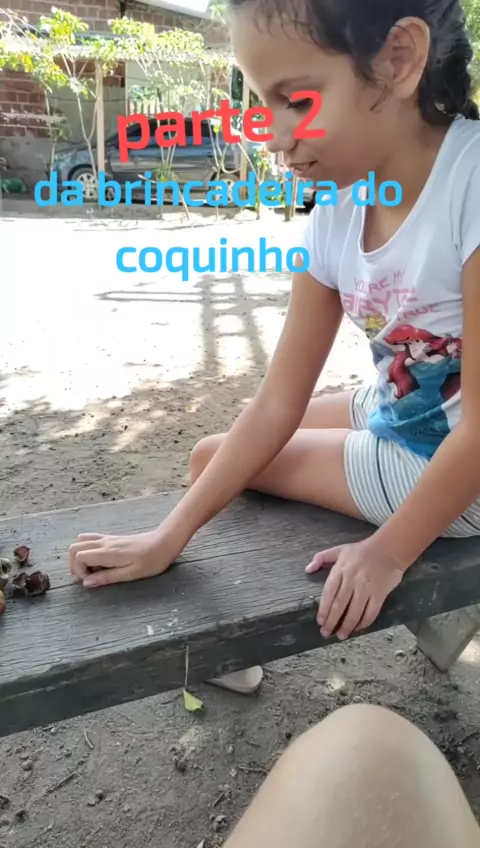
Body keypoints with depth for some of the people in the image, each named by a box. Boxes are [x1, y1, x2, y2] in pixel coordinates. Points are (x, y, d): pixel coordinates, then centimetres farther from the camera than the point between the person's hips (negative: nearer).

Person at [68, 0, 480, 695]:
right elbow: (278, 401, -7)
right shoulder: (335, 213, -6)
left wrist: (387, 551, -14)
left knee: (215, 457, -1)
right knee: (215, 454, 13)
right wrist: (169, 537, -11)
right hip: (394, 417, 7)